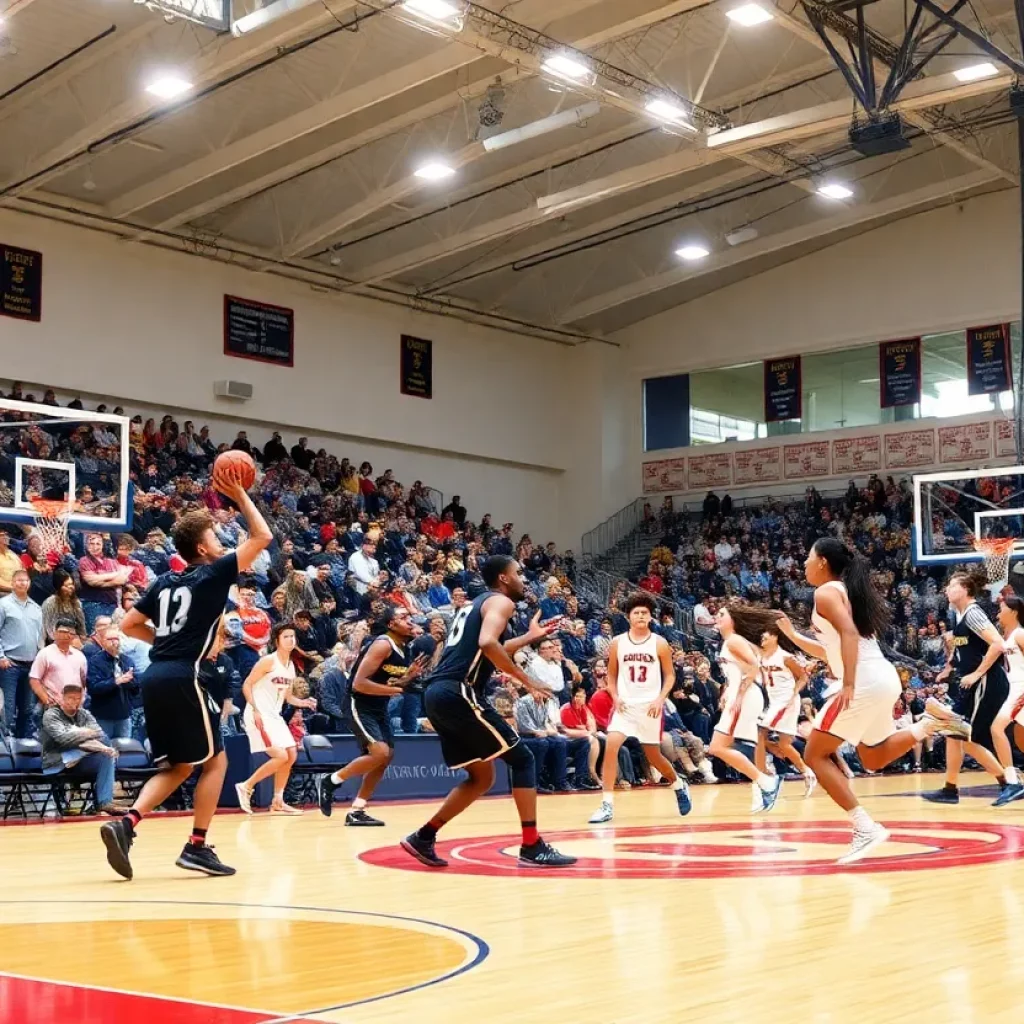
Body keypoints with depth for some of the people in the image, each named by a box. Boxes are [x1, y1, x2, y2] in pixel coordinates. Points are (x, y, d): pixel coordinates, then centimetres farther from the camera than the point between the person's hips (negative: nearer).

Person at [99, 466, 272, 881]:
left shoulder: (164, 582, 17)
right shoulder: (213, 574, -2)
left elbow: (129, 625, 19)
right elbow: (262, 537, 2)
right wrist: (239, 495, 6)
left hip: (154, 677, 7)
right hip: (182, 679, -7)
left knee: (178, 766, 15)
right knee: (215, 759, 7)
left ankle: (126, 824, -4)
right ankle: (197, 846, 5)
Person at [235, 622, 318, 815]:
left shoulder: (291, 666, 12)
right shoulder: (268, 661, -12)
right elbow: (246, 685, -14)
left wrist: (304, 702, 1)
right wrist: (255, 710, -23)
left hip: (274, 715, 9)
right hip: (258, 715, -9)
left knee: (291, 756, 8)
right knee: (280, 757, -16)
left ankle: (277, 802, 15)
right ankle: (246, 786, -2)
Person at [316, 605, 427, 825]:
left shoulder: (406, 649, 5)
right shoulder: (382, 645, -21)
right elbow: (359, 683, -27)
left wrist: (410, 677, -2)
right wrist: (394, 689, -25)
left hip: (379, 707, 10)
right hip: (360, 705, -10)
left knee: (386, 756, 8)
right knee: (379, 753, -20)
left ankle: (357, 811, 15)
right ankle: (329, 781, -2)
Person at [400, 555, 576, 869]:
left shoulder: (475, 604, 28)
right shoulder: (501, 601, -1)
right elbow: (487, 644, -20)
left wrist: (531, 637, 44)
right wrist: (524, 678, -14)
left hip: (438, 693, 9)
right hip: (459, 693, -9)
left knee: (482, 777, 17)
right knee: (522, 759, -2)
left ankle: (423, 837, 16)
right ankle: (532, 847, -6)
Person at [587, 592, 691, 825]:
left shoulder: (659, 643, -2)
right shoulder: (617, 643, 1)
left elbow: (670, 676, 2)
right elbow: (611, 675, 10)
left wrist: (660, 699, -12)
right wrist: (615, 697, -6)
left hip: (650, 705, -1)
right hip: (625, 705, 1)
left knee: (653, 756, 9)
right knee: (611, 745, -20)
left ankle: (679, 784, 41)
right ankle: (607, 804, -17)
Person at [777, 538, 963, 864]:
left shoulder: (826, 592, -5)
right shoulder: (848, 590, 23)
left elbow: (849, 634, -21)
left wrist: (848, 685, -27)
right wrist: (792, 635, 28)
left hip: (863, 683, -10)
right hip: (884, 678, 10)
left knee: (815, 755, -1)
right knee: (873, 759, 26)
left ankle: (865, 828, -10)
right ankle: (931, 723, 9)